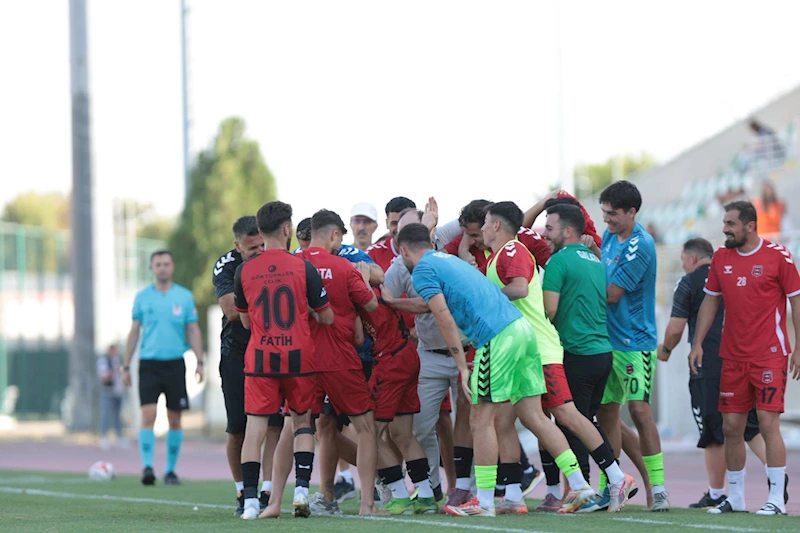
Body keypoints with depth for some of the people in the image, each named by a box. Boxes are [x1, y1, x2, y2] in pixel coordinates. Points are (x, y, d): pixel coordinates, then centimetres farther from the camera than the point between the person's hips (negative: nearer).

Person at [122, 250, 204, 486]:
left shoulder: (184, 296, 5)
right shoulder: (142, 297, 6)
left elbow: (193, 331, 7)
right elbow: (134, 332, 10)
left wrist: (199, 362, -4)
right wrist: (126, 366, 7)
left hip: (175, 364, 1)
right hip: (149, 363, -1)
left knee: (175, 420, 4)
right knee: (148, 415, -13)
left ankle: (171, 470, 12)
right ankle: (147, 466, -15)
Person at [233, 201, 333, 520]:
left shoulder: (244, 271, 0)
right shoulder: (303, 268, -5)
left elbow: (245, 321, 11)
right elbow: (327, 317, 0)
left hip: (259, 358, 0)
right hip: (299, 356, 0)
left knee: (255, 427, 1)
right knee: (302, 421, 15)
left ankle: (251, 500, -7)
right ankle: (301, 490, 3)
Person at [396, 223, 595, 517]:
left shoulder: (423, 271, 0)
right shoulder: (449, 259, 27)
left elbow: (445, 320, -9)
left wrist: (462, 368, -8)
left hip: (497, 339, -8)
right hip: (522, 328, 9)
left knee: (481, 420, 0)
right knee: (533, 416, 10)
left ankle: (484, 502, 2)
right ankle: (579, 485, 6)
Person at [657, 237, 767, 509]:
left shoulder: (688, 283, -2)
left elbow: (675, 328, -6)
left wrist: (665, 349, 13)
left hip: (708, 367, -5)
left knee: (714, 434, 2)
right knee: (752, 427, 10)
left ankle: (716, 494, 6)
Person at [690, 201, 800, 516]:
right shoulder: (721, 258, 8)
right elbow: (711, 301, 16)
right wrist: (698, 344, 9)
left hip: (770, 354, -5)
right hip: (733, 356, 5)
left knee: (768, 422, -11)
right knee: (731, 426, 5)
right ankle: (735, 498, 15)